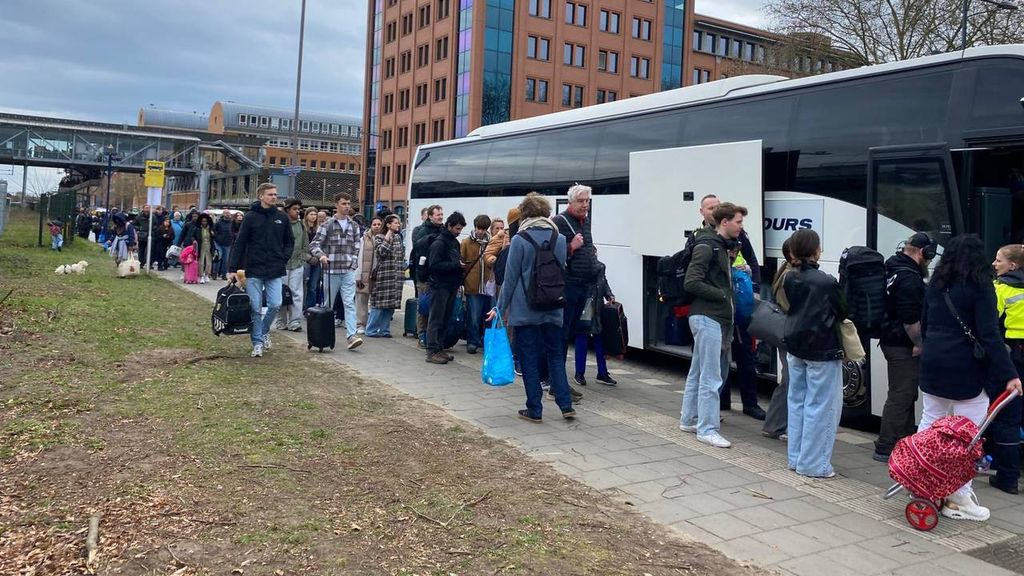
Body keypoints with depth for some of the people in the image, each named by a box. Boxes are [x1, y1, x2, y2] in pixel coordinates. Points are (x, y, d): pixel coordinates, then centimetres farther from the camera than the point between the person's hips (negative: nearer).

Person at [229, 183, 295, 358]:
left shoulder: (282, 217, 6)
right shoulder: (250, 217, -2)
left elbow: (290, 241, 16)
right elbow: (239, 243, -2)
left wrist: (284, 258, 0)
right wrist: (233, 268, -5)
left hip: (275, 271, 2)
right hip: (254, 270, -2)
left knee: (275, 304, -5)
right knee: (255, 308, 2)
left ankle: (264, 331, 22)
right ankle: (257, 342, 12)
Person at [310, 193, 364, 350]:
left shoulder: (354, 226, 10)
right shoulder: (327, 225, 0)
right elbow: (314, 244, -4)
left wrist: (354, 264, 4)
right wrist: (321, 255, -23)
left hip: (348, 271, 2)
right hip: (331, 270, -2)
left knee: (349, 303, -8)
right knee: (328, 304, 9)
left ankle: (351, 335, -14)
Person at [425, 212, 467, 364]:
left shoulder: (454, 242, 16)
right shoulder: (439, 242, -11)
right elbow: (434, 265, -19)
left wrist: (461, 266, 7)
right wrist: (456, 265, -20)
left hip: (451, 286, 8)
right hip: (440, 286, -8)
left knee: (446, 319, 11)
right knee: (436, 319, -4)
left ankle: (440, 349, 18)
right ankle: (432, 351, -1)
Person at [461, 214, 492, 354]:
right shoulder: (466, 243, 2)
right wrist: (462, 280, -5)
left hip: (488, 287, 3)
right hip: (473, 287, -2)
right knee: (473, 317, -1)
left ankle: (485, 341, 25)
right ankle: (472, 342, 12)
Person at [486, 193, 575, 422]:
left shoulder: (519, 240, -9)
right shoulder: (560, 239, 3)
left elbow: (510, 278, -6)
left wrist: (500, 308, 3)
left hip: (525, 310, -4)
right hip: (553, 309, 4)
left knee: (529, 359, 5)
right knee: (555, 356, 15)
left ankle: (535, 410, 11)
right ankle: (566, 405, 11)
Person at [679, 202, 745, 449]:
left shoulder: (723, 247, 18)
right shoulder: (706, 247, -12)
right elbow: (692, 282, -19)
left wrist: (739, 272, 9)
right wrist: (723, 295, -15)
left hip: (716, 318, 10)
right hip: (707, 317, -10)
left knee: (697, 372, 15)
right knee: (710, 377, -8)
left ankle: (688, 419, 24)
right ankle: (707, 429, -3)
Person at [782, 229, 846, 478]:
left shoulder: (789, 279, 1)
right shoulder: (826, 282, -17)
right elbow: (842, 313, -5)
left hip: (795, 348, 7)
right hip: (822, 351, -7)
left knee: (797, 402, 15)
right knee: (820, 406, 1)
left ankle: (795, 457, 22)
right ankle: (813, 463, 4)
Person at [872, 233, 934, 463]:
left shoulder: (892, 266, 12)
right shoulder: (909, 278, -21)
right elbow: (910, 320, -25)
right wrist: (919, 344, -12)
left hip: (892, 340, 11)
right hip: (903, 346, -11)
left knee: (906, 394, 20)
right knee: (900, 396, -4)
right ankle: (885, 448, 1)